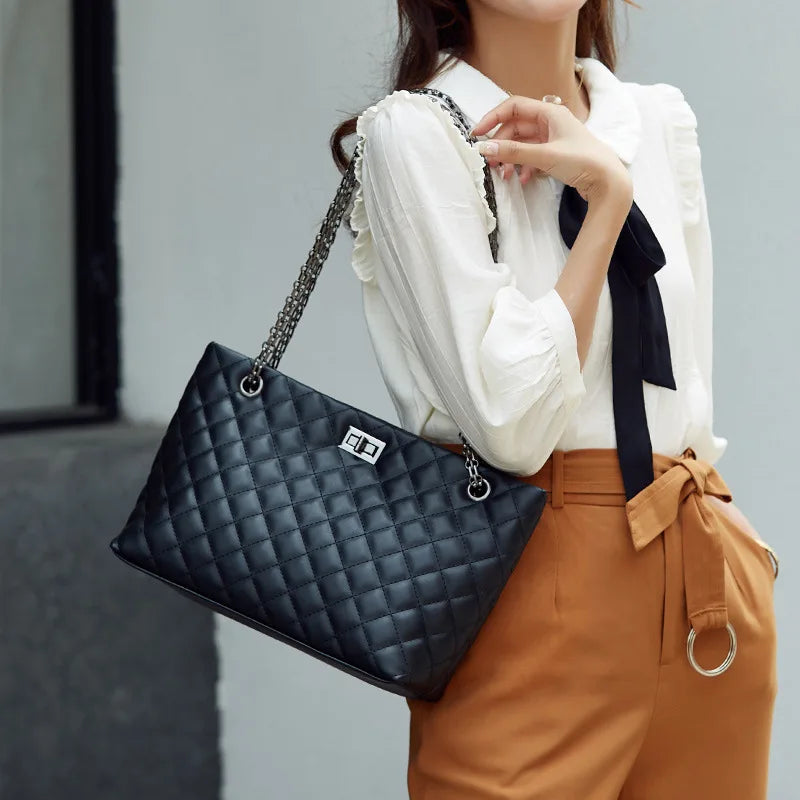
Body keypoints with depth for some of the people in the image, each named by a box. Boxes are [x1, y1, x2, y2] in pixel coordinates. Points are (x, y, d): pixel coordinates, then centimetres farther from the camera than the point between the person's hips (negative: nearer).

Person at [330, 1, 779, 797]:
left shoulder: (660, 120, 11)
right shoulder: (415, 134, -8)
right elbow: (510, 424, -17)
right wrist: (607, 195, -13)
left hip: (708, 588, 6)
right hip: (533, 584, -6)